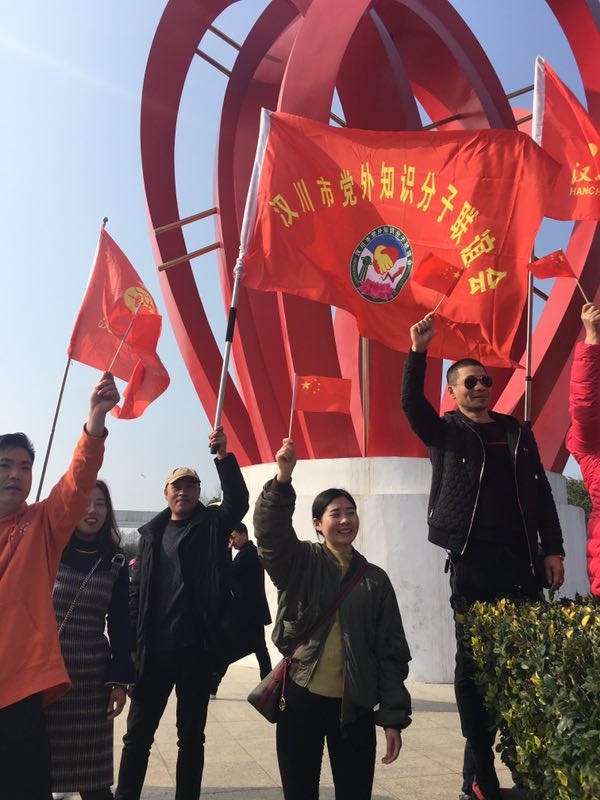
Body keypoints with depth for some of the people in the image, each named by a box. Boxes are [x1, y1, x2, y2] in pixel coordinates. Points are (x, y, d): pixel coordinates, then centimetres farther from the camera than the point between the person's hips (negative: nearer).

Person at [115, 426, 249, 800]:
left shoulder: (212, 524, 1)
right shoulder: (152, 532, 9)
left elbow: (238, 501, -19)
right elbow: (137, 591, 8)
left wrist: (224, 456, -30)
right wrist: (132, 644, 3)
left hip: (196, 648, -2)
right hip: (153, 649, 3)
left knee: (191, 737, 11)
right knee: (137, 733, 10)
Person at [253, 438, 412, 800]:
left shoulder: (375, 579, 5)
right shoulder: (301, 563, 1)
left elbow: (392, 652, 5)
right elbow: (270, 532, -20)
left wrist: (393, 717, 0)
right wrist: (283, 479, -35)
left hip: (355, 706, 1)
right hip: (300, 701, -1)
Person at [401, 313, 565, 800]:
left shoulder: (517, 432, 15)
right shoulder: (445, 431, 6)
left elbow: (541, 493, 13)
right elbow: (411, 404, -14)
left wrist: (553, 550, 6)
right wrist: (418, 353, -25)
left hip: (521, 559, 3)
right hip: (472, 560, -3)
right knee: (473, 660, 1)